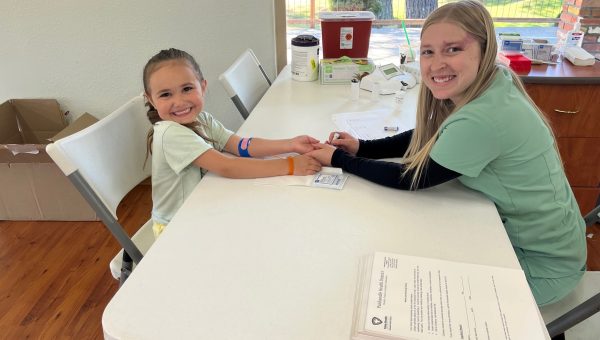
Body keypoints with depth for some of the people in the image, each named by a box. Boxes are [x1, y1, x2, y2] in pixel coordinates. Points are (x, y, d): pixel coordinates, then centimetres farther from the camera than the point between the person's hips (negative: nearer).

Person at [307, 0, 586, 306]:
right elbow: (425, 139, 3)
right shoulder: (486, 86, -9)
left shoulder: (482, 119, -36)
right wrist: (361, 147, -7)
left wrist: (338, 160, -15)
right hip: (512, 227, 7)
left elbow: (412, 180, -24)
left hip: (544, 263, -7)